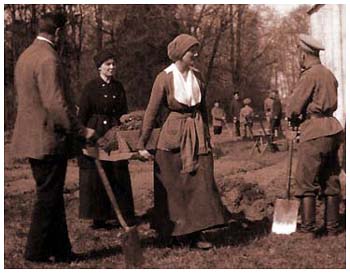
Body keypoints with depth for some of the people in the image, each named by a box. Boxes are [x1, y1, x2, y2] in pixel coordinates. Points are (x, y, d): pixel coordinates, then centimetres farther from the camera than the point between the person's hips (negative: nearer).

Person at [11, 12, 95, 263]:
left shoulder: (26, 56, 14)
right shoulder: (48, 59, -18)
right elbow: (55, 103, -23)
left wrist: (71, 109, 24)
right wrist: (81, 130, -16)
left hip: (32, 137, 10)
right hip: (48, 140, -10)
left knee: (52, 196, 15)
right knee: (48, 197, 1)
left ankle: (61, 249, 22)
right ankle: (36, 251, 9)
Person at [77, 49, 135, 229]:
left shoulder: (118, 87, 11)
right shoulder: (91, 87, -4)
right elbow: (82, 115, -5)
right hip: (95, 136, -4)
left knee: (118, 175, 6)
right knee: (95, 177, -1)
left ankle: (124, 215, 13)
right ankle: (98, 218, 6)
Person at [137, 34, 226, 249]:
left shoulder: (197, 76, 7)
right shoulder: (165, 78, -7)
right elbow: (152, 112, -5)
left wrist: (207, 136, 17)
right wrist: (142, 144, -7)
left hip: (197, 135, 4)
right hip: (173, 135, -4)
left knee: (201, 183, -1)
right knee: (172, 187, 4)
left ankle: (196, 232, 5)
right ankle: (170, 232, 19)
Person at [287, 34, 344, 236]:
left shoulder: (310, 75, -11)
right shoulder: (329, 74, 15)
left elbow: (294, 108, -11)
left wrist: (293, 120, 12)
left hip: (315, 133, -8)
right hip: (332, 129, 9)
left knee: (306, 182, -2)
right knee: (330, 181, 11)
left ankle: (308, 228, -1)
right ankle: (332, 227, 15)